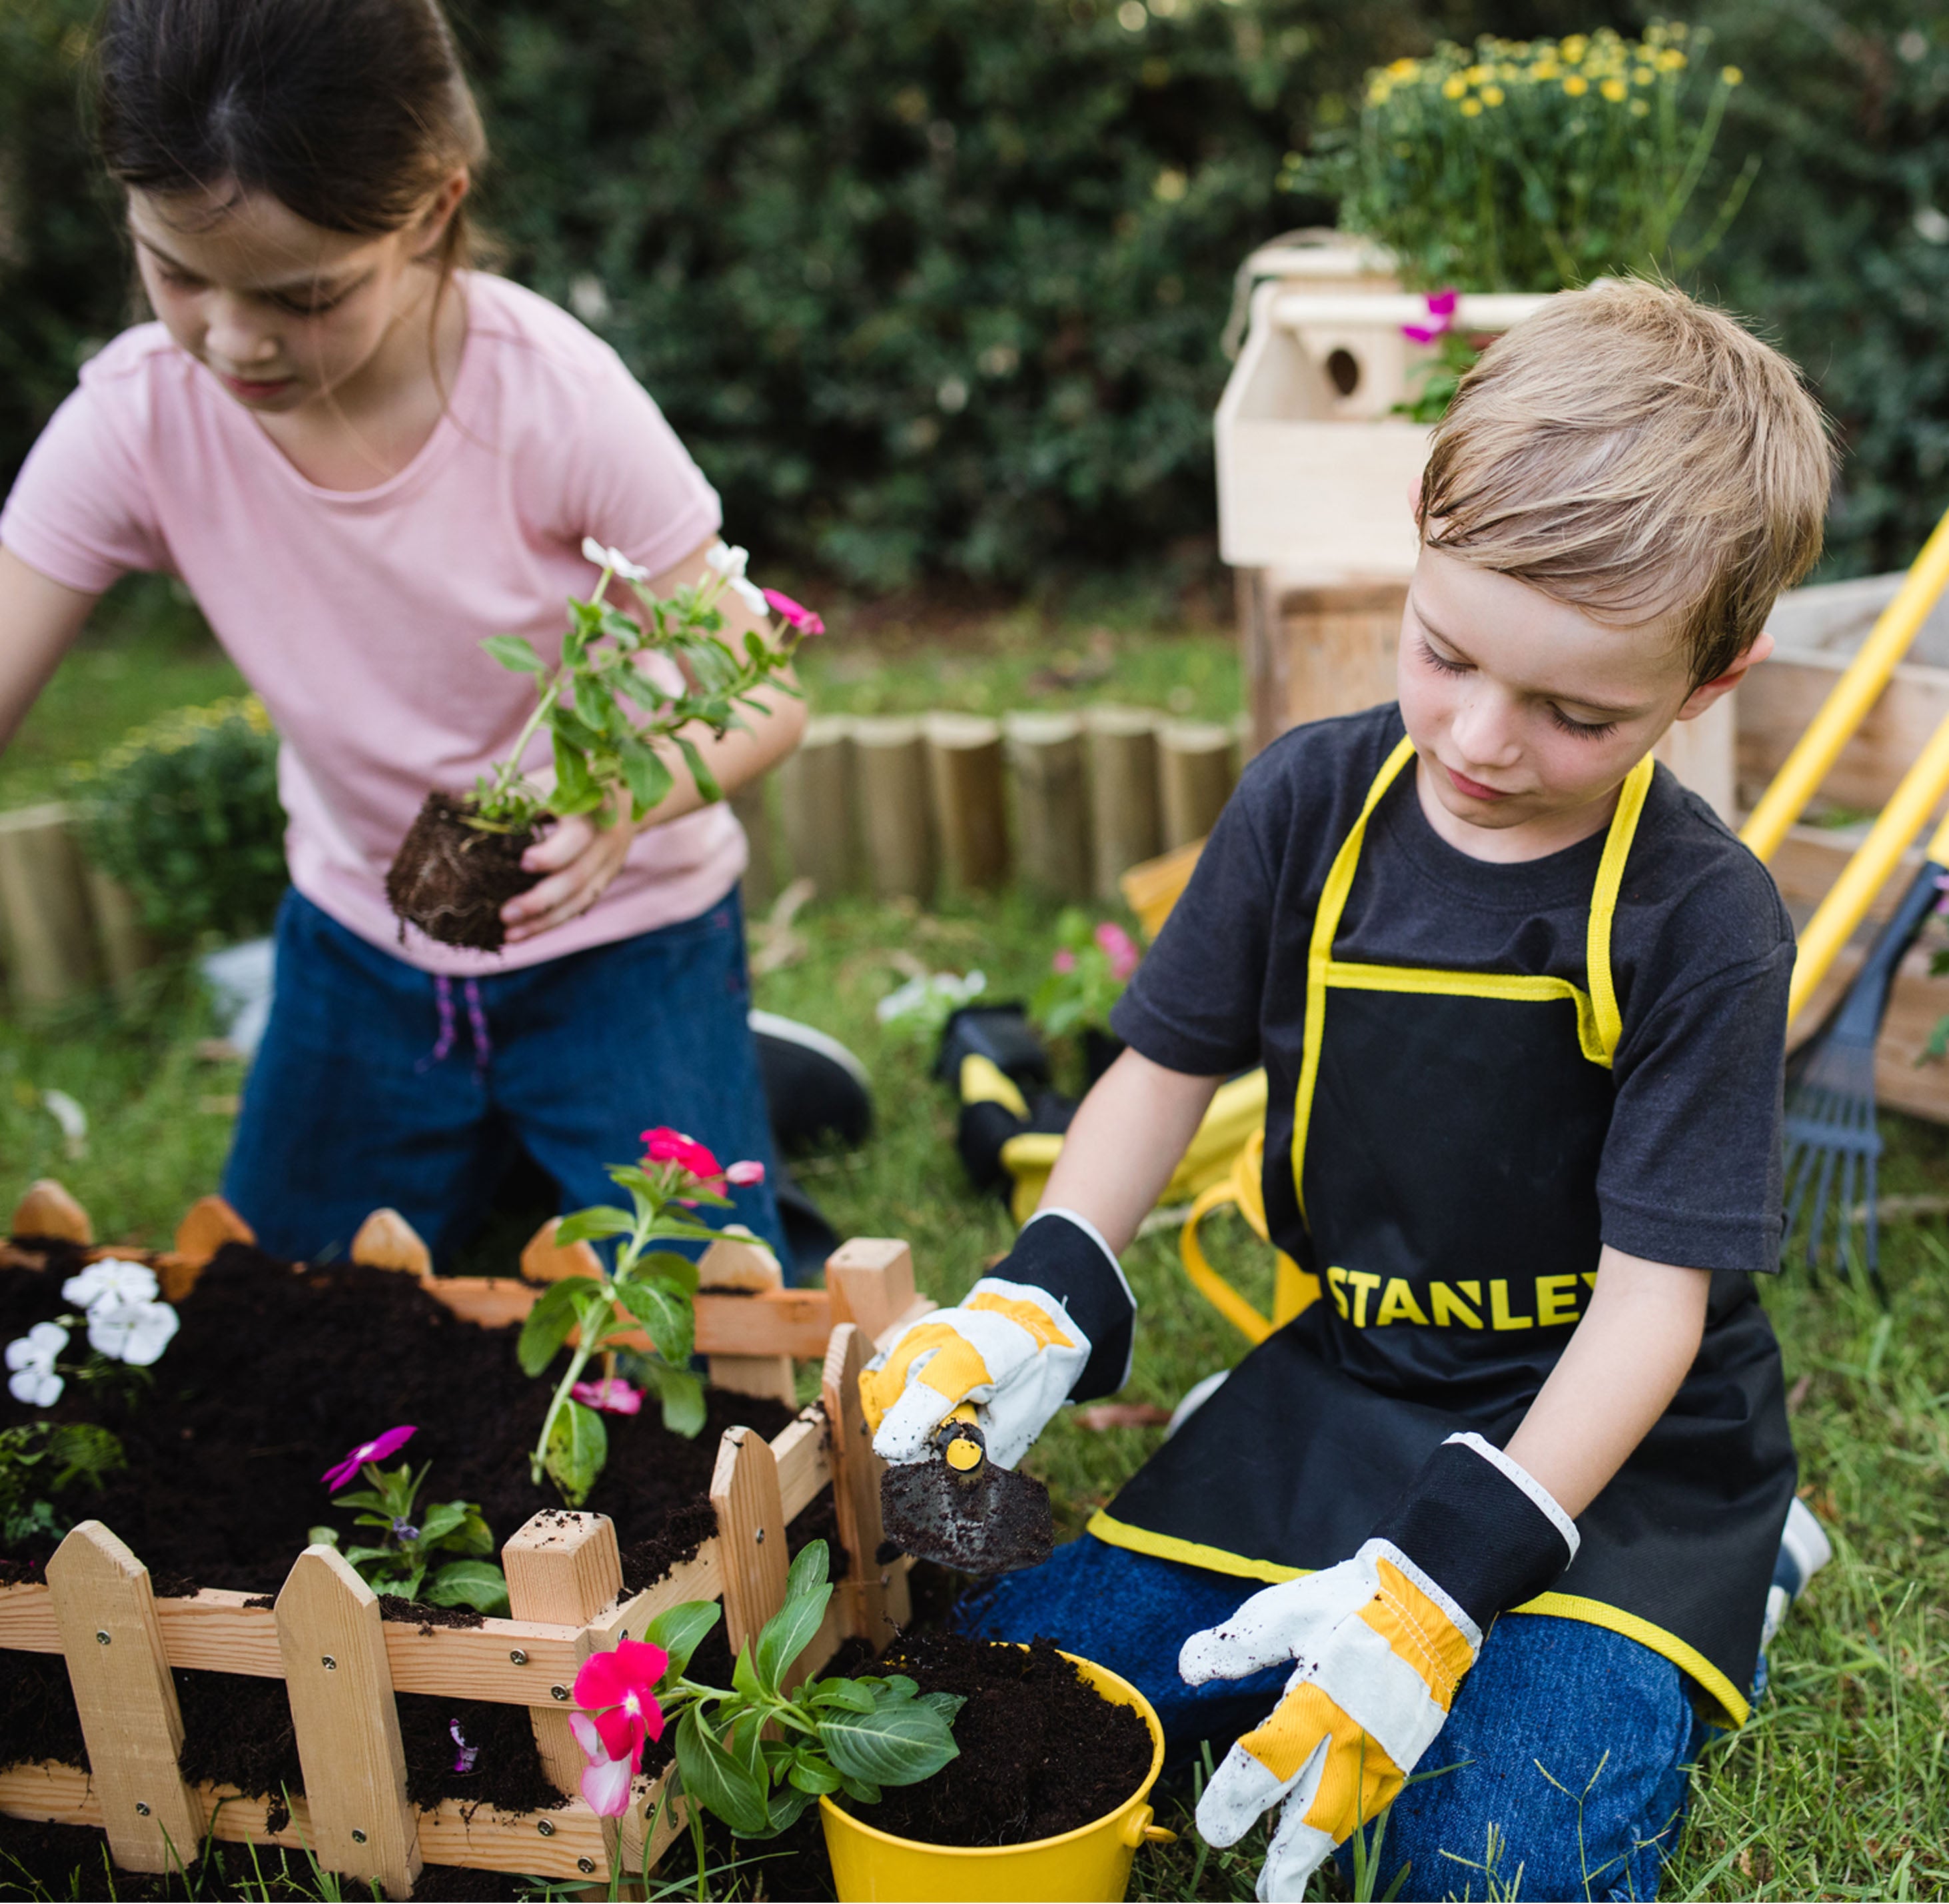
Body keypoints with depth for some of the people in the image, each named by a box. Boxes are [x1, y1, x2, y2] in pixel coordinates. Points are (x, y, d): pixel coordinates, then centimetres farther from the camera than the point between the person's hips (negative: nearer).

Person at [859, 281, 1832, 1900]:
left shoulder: (1701, 921, -19)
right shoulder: (1313, 802, -7)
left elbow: (1655, 1294, -19)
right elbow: (1170, 1062, 3)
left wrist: (1446, 1581, -28)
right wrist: (1036, 1307, -13)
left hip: (1610, 1438, -4)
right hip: (1344, 1381, 4)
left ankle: (1716, 1601, 6)